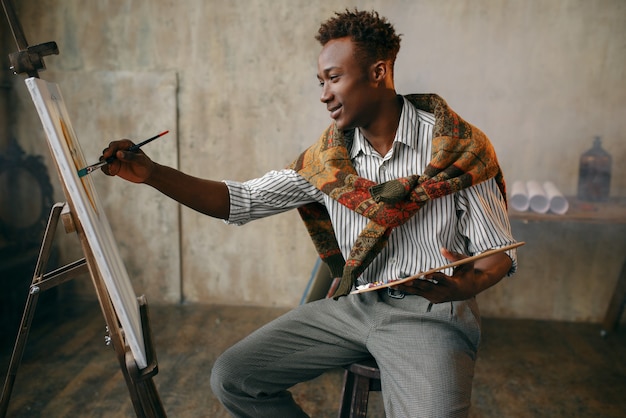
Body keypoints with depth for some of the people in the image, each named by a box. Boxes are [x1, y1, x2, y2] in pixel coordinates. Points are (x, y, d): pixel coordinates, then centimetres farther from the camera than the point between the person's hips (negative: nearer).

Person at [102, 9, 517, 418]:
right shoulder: (327, 157, 2)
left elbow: (499, 251, -5)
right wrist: (153, 173, -7)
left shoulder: (459, 145, -9)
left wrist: (467, 284, -28)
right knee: (232, 377, -1)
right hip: (354, 304, 4)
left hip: (432, 311, -3)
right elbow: (242, 200, 3)